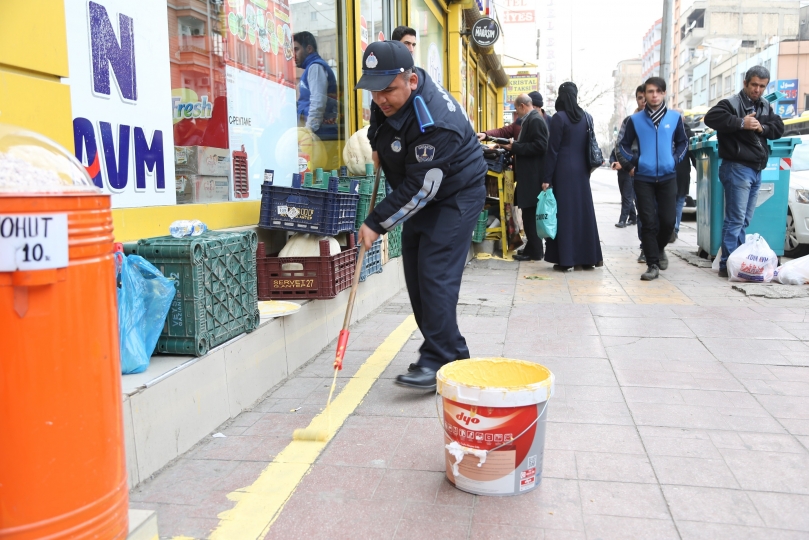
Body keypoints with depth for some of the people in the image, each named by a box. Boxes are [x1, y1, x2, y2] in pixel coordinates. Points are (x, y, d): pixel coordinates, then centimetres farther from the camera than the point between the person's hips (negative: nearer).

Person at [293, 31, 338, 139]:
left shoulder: (315, 67, -6)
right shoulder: (312, 67, 23)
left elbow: (318, 103, -18)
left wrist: (308, 131, -19)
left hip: (321, 133, -9)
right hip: (321, 132, 9)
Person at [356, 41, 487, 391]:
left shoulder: (436, 123, -33)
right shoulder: (391, 95, -6)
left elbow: (420, 189, -30)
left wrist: (377, 223, -25)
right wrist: (380, 149, 6)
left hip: (455, 198, -9)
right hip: (420, 200, 9)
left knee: (435, 277, -17)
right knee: (416, 277, 9)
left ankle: (437, 363, -10)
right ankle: (453, 353, 19)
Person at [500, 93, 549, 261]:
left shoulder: (535, 120, -15)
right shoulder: (530, 119, 16)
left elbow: (540, 146, -23)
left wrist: (514, 147, -19)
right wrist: (513, 146, 7)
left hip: (533, 177, -10)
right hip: (529, 175, 10)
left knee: (530, 214, -4)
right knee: (530, 214, 14)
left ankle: (534, 251, 2)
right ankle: (533, 248, 22)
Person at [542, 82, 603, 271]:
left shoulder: (559, 118, -9)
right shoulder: (585, 117, 8)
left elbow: (552, 150, -12)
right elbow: (588, 146, 11)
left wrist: (547, 178, -10)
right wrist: (587, 170, 17)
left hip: (563, 171, -6)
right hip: (581, 171, 6)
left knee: (565, 212, -3)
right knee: (583, 211, 9)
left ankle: (566, 259, -2)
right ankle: (588, 257, 14)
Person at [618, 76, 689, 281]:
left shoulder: (675, 117, 4)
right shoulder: (635, 119, 1)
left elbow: (683, 142, 16)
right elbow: (623, 145, 10)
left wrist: (676, 159, 2)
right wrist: (635, 160, -3)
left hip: (668, 177, 1)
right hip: (644, 178, -1)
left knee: (667, 220, 1)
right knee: (648, 222, -3)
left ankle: (659, 248, 31)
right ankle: (652, 264, 4)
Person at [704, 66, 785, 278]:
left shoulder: (765, 107, 17)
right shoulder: (732, 104, -7)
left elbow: (779, 128, 13)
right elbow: (711, 117, -22)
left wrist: (762, 128, -7)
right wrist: (741, 123, -24)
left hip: (756, 170, 8)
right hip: (737, 168, -8)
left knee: (744, 220, 12)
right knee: (735, 219, -9)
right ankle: (727, 264, -6)